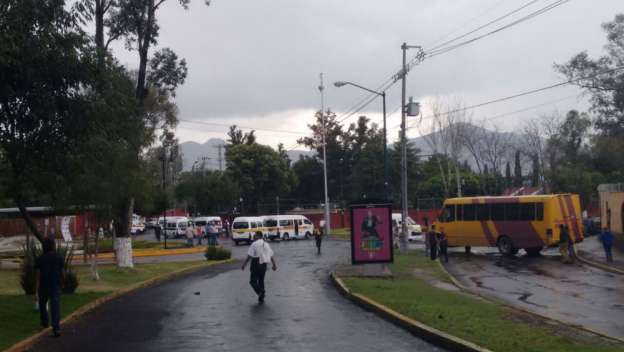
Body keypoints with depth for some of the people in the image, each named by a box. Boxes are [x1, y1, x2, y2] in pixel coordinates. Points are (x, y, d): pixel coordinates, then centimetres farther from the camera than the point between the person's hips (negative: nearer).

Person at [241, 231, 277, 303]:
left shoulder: (254, 244, -10)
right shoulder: (266, 245, 9)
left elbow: (249, 256, -14)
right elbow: (271, 256, 11)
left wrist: (244, 265, -7)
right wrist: (274, 265, 20)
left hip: (255, 265, -6)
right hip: (263, 265, 6)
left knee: (253, 281, 1)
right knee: (261, 280, 16)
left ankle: (260, 291, -21)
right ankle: (261, 298, 16)